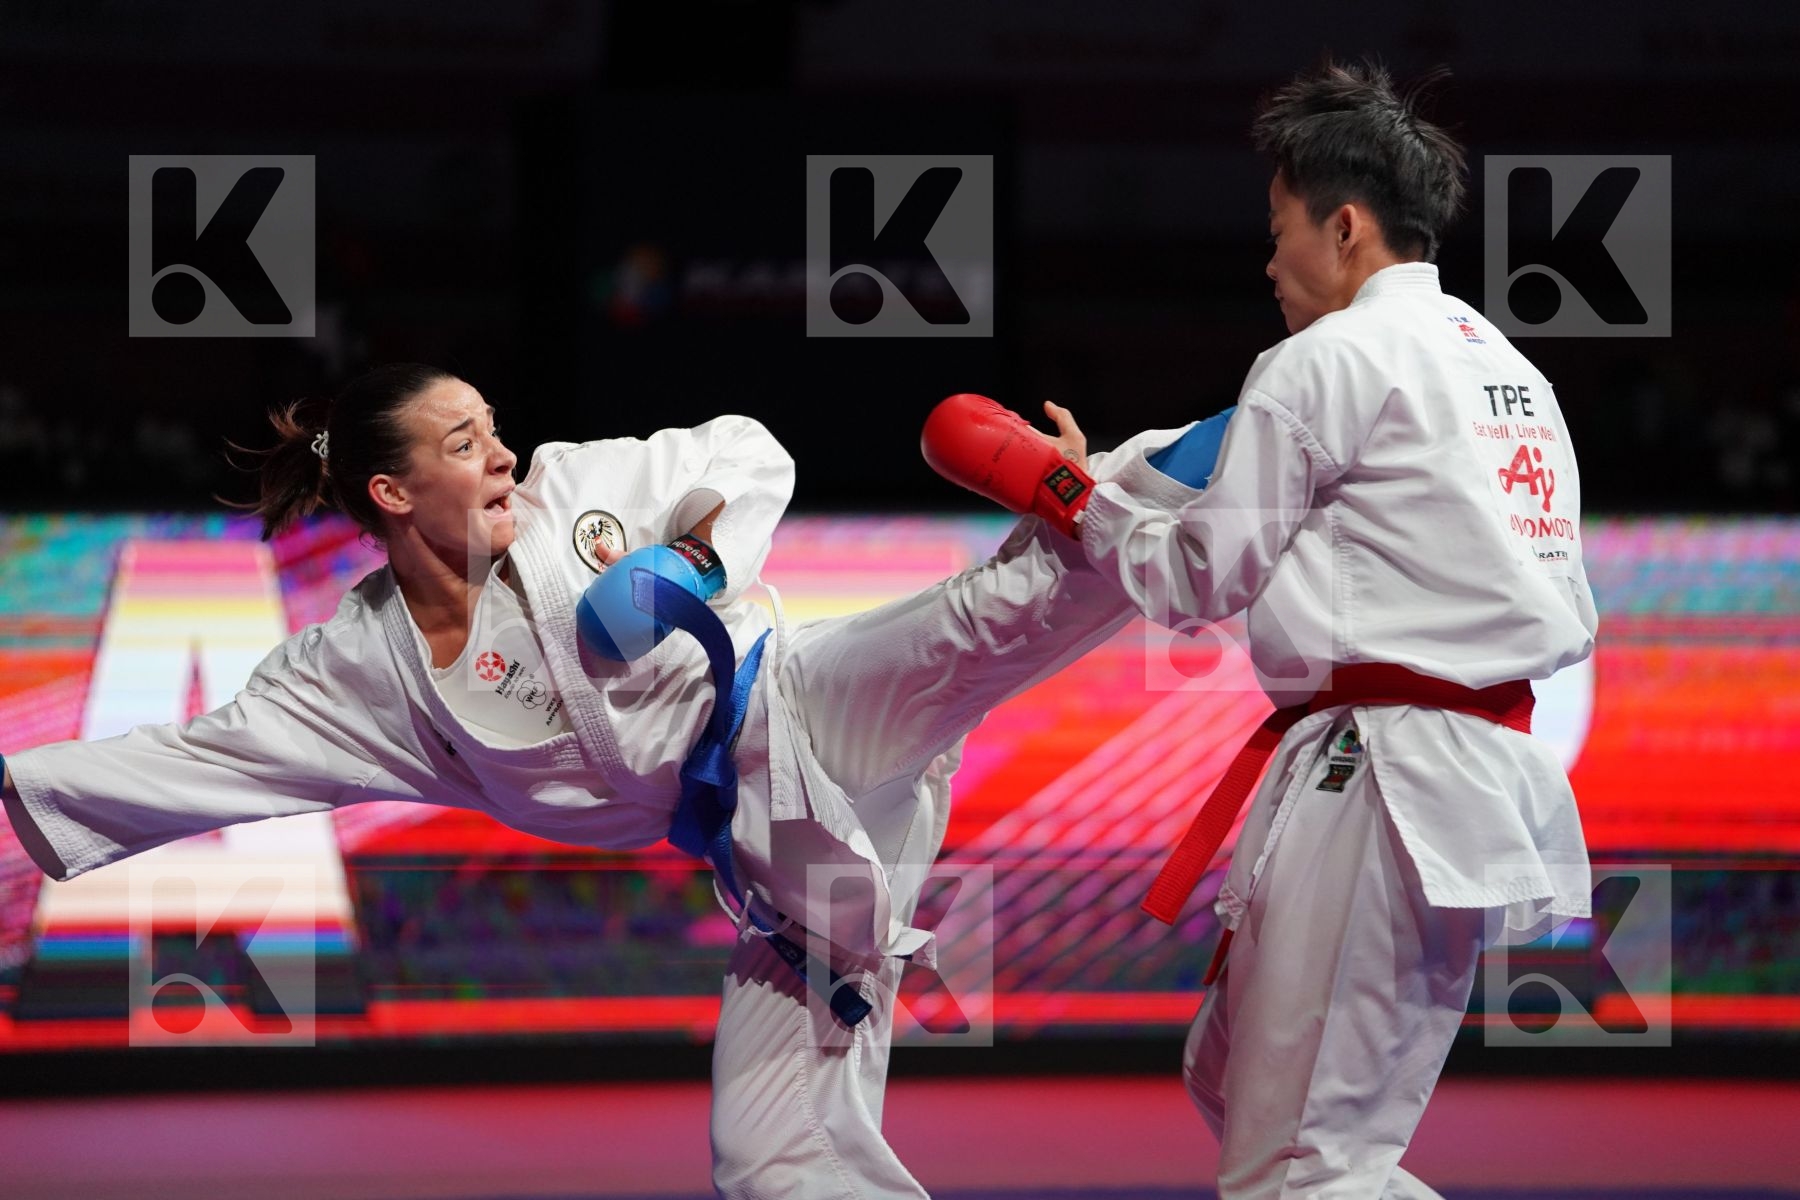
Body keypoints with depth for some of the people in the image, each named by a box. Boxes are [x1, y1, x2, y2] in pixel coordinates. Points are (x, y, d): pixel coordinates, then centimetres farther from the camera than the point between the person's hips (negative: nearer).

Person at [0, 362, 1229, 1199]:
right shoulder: (367, 668, 1)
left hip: (808, 706, -2)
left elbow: (750, 453, 9)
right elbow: (192, 762, 0)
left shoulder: (577, 488, 0)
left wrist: (698, 554, -10)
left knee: (992, 614, -32)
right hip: (770, 859, 2)